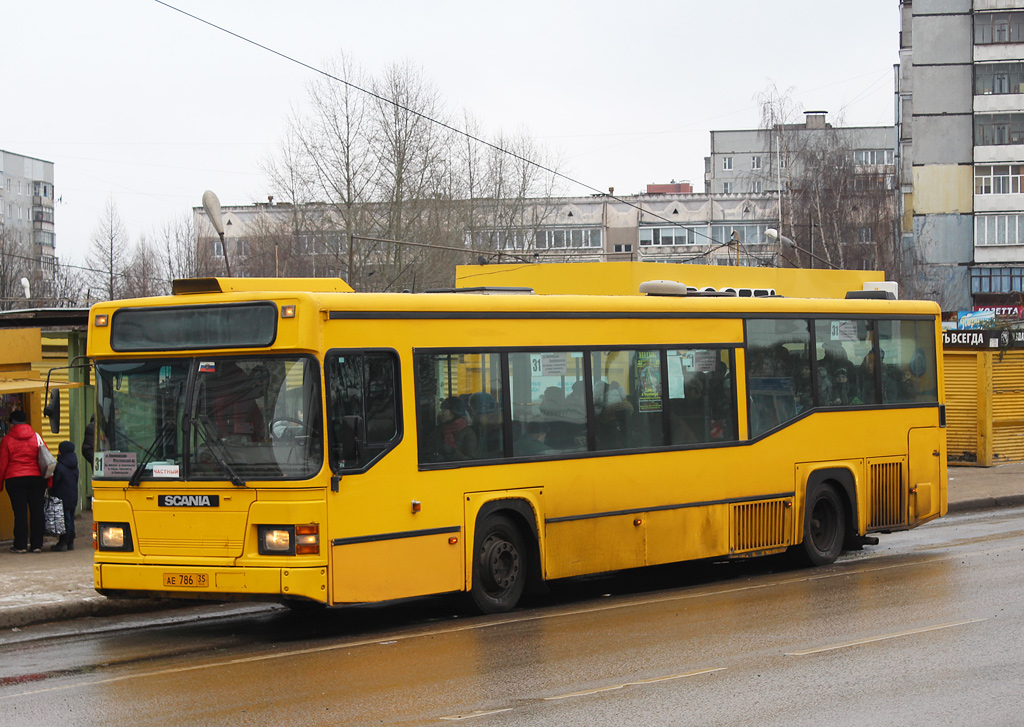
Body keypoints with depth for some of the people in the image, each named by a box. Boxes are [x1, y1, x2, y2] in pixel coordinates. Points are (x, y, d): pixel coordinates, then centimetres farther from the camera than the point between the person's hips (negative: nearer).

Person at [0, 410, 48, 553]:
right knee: (37, 511, 5)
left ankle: (20, 545, 1)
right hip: (36, 477, 2)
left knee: (20, 512, 0)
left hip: (14, 479, -2)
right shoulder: (36, 437, 5)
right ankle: (37, 544, 6)